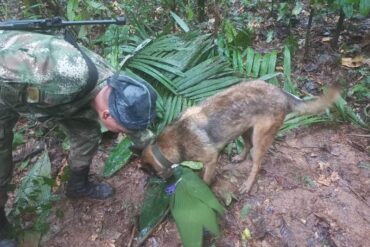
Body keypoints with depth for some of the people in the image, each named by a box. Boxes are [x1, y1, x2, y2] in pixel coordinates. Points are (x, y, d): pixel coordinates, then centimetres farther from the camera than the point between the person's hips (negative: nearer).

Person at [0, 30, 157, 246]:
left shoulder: (117, 91, -19)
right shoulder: (71, 74, -47)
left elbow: (139, 131, -1)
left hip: (45, 89, 6)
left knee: (87, 132, 3)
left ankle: (79, 186, 29)